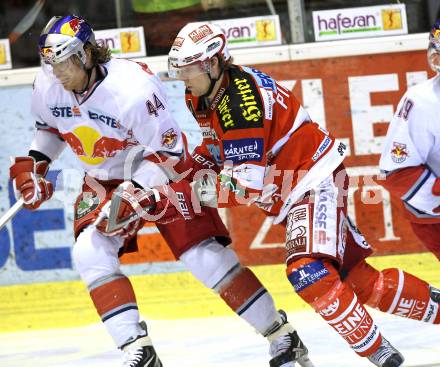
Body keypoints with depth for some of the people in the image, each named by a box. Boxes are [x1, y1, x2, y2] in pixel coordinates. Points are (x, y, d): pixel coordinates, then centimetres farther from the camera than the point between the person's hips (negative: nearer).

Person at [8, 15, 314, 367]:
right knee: (90, 252, -19)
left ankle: (282, 336, 4)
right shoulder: (47, 86, -12)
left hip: (165, 172, -5)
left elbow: (168, 151, -25)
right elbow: (49, 126, 12)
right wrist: (33, 163, -2)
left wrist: (133, 193, -34)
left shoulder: (133, 86, -31)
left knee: (205, 256, -11)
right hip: (103, 181, 5)